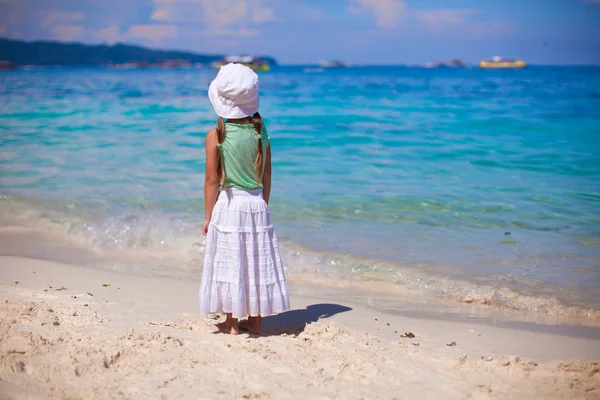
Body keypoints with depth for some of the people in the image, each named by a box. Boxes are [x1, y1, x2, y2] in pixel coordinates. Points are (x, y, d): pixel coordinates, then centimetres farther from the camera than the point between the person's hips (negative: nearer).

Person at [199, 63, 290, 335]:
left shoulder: (216, 136, -11)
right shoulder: (260, 133, 1)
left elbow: (212, 181, -8)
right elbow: (266, 176, 6)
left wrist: (207, 217, 0)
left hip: (227, 205, -3)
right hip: (256, 204, 4)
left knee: (230, 262, 5)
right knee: (256, 261, 12)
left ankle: (232, 323, 11)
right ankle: (255, 320, 21)